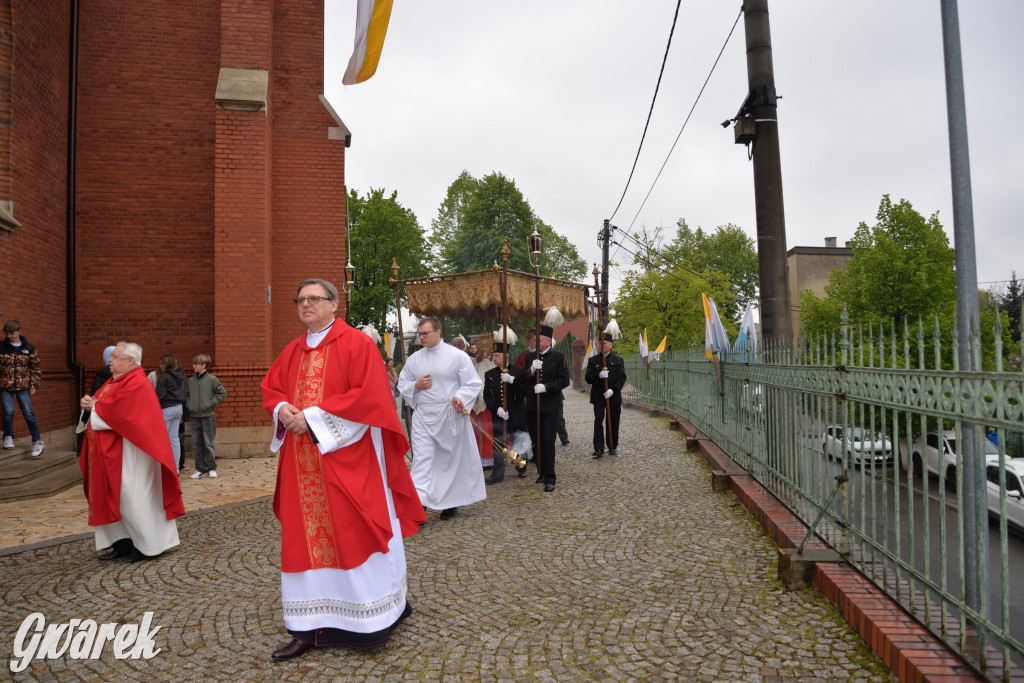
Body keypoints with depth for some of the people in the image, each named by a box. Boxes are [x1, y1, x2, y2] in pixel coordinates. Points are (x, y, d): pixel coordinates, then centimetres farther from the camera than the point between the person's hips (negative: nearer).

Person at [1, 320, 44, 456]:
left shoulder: (29, 348, 3)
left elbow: (35, 368, 6)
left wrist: (34, 385, 0)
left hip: (23, 386, 0)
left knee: (28, 413, -5)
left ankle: (37, 441, 4)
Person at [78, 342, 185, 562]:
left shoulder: (137, 385, -16)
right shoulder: (115, 381, 14)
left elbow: (116, 412, -23)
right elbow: (102, 405, 16)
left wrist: (94, 406, -7)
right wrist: (91, 404, -6)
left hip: (128, 453, -10)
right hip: (110, 453, 10)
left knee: (134, 498, -3)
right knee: (114, 497, 11)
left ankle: (149, 545, 7)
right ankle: (122, 542, 20)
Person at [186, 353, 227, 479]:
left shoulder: (212, 379, -6)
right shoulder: (191, 380, 8)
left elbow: (223, 394, -5)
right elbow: (187, 395, 19)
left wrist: (211, 403, -11)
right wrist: (189, 405, 3)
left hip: (207, 416, -5)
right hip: (194, 416, 5)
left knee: (209, 443, 0)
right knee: (196, 444, 6)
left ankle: (211, 468, 12)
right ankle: (200, 469, 15)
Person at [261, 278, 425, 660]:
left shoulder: (357, 344, -7)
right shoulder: (293, 351, 14)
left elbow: (367, 396, -17)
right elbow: (270, 388, 18)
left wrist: (313, 417, -18)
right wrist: (284, 410, -5)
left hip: (347, 458, -6)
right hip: (302, 463, 7)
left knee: (354, 535, 0)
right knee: (306, 538, 8)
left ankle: (374, 621, 16)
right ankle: (312, 627, 19)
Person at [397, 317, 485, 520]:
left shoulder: (457, 356, -5)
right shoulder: (414, 359, 7)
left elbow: (473, 383, -5)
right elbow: (402, 385, 14)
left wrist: (460, 397, -23)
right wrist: (416, 385, -7)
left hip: (450, 416, -2)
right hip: (423, 416, 3)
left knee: (451, 459, 9)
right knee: (421, 459, -6)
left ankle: (452, 502, 25)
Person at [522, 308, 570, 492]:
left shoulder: (559, 356, -4)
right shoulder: (530, 357, 8)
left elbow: (564, 380, -8)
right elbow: (523, 380, 5)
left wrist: (546, 387, -21)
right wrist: (531, 370, -15)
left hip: (550, 407, -5)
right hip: (532, 407, 5)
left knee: (548, 443, -6)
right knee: (536, 442, 11)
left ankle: (550, 479, 1)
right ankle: (542, 473, 26)